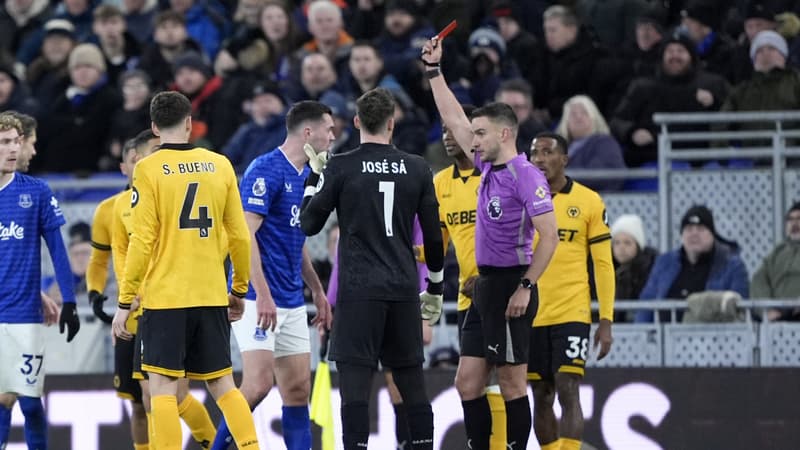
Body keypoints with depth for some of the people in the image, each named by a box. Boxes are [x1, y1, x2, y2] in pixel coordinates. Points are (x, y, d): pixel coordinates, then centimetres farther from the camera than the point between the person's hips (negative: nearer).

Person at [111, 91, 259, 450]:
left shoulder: (148, 170, -5)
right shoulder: (220, 165, 6)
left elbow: (142, 241, -10)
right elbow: (239, 236, 9)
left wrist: (125, 302, -5)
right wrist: (239, 290, 21)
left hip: (165, 298, -4)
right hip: (212, 296, 4)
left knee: (163, 388, -2)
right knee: (222, 384, 13)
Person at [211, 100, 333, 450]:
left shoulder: (306, 175, 14)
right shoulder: (266, 169, -13)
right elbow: (246, 233, -19)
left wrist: (317, 290, 24)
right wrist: (262, 294, -25)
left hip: (291, 302, 9)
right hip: (258, 298, -9)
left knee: (298, 389, 6)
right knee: (258, 382, -18)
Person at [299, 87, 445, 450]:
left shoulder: (340, 168, -5)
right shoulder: (417, 168, 5)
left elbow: (309, 225, 3)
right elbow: (434, 236, 9)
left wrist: (314, 175, 16)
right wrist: (435, 289, 21)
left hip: (358, 291, -3)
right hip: (404, 290, 4)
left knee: (354, 384, -6)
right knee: (412, 384, 10)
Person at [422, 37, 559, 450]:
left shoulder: (526, 176, -12)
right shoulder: (488, 168, 12)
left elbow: (549, 236, -17)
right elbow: (454, 119, 23)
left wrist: (525, 287, -20)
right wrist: (434, 70, 22)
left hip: (510, 287, -9)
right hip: (484, 286, 9)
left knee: (512, 382, -4)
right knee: (468, 381, 7)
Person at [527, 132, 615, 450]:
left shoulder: (588, 202, 0)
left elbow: (603, 265, 1)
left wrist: (606, 320, -4)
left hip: (572, 313, -3)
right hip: (530, 315, 3)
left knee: (568, 393, -12)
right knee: (542, 397, 8)